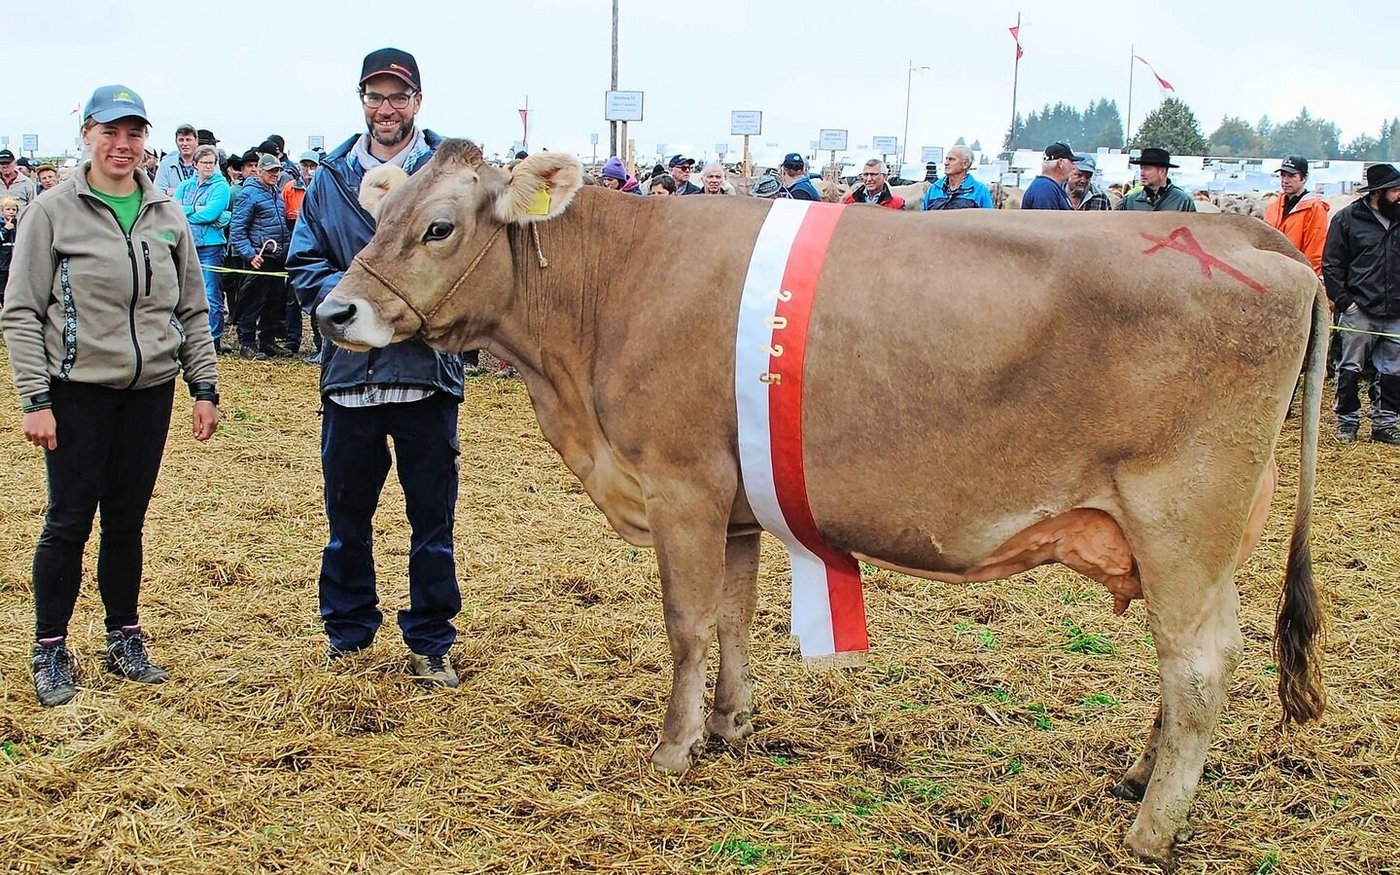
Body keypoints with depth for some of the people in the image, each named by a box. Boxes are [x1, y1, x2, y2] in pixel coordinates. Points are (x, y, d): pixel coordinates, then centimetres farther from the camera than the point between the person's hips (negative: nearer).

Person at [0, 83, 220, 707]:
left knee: (127, 521, 11)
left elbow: (192, 309, 11)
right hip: (77, 392, -3)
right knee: (69, 522, 2)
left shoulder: (167, 215, 6)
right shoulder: (53, 211, -4)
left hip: (151, 391, 3)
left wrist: (205, 387, 6)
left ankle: (125, 639, 25)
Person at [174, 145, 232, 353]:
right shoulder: (184, 186, 15)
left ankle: (214, 339, 0)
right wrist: (196, 209, -11)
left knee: (211, 295, -5)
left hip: (210, 246, -5)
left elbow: (210, 213, -13)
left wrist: (184, 213, -4)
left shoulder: (220, 186, 0)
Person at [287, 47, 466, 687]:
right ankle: (347, 633, 29)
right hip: (349, 373, 3)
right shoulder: (330, 179, 9)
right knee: (347, 517, 13)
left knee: (432, 520, 6)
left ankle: (429, 643, 20)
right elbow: (304, 267, 5)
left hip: (428, 374, -2)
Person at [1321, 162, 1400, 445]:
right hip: (1359, 312, -3)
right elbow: (1331, 265, -1)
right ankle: (1347, 422, 15)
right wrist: (1342, 301, -9)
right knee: (1350, 369, 3)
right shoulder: (1348, 218, -1)